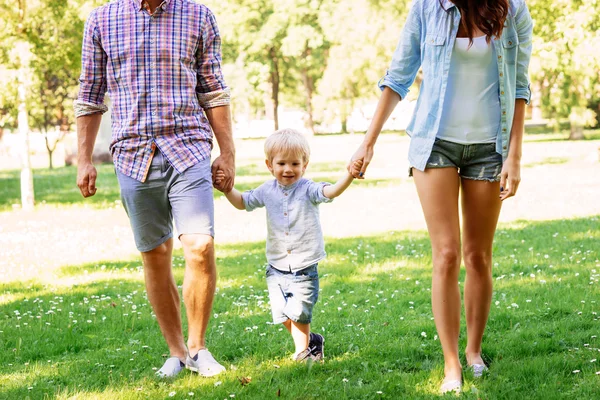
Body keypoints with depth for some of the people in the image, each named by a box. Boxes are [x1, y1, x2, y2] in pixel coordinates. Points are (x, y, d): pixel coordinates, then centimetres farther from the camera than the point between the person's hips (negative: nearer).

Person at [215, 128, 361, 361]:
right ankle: (311, 341, 28)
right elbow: (242, 202, 19)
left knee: (298, 312, -7)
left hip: (304, 268, -5)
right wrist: (227, 188, 2)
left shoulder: (308, 190, -10)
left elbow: (331, 191, -28)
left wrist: (349, 175, -46)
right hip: (277, 267, 5)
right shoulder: (268, 191, 4)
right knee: (282, 313, 5)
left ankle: (303, 351, 17)